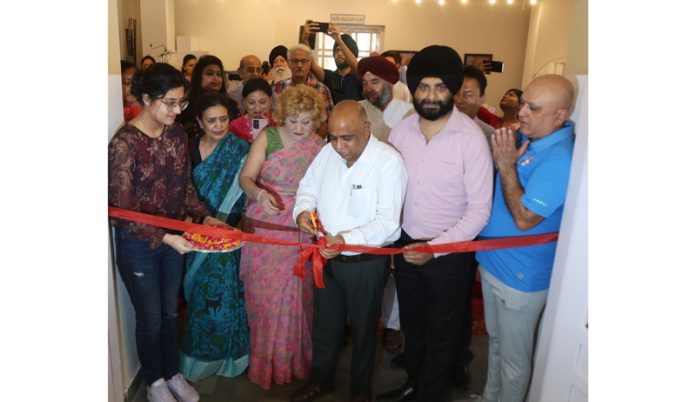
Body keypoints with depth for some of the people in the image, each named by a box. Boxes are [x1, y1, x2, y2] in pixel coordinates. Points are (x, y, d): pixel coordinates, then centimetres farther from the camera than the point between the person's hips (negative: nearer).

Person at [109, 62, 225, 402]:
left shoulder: (177, 134, -3)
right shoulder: (124, 143, -21)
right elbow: (122, 211, -21)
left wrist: (204, 216, -9)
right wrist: (165, 238, -30)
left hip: (173, 239, 5)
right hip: (138, 246, -5)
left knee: (170, 314, 21)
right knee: (150, 319, 14)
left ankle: (173, 373, 43)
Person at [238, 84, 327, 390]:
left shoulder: (321, 147, -1)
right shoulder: (267, 137, -3)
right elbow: (246, 177, -7)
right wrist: (259, 193, -29)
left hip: (302, 232, 0)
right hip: (263, 227, 0)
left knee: (296, 294, 9)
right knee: (263, 294, 8)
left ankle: (294, 357, 32)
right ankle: (265, 360, 29)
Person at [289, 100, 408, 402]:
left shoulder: (389, 161, -21)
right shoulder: (328, 152, -2)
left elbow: (388, 222, -25)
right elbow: (309, 188, 10)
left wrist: (348, 239, -37)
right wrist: (303, 211, -12)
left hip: (366, 262, -5)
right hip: (327, 256, 5)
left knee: (363, 330, 17)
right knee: (325, 324, 24)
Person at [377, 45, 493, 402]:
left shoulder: (471, 138, -18)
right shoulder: (401, 130, -4)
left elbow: (479, 210, -17)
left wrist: (435, 248, -23)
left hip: (449, 252, -4)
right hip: (406, 244, 5)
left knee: (441, 334, 16)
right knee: (411, 322, 25)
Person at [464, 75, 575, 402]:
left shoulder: (561, 159, -25)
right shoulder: (523, 137, 1)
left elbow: (524, 218, -25)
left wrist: (506, 165, -24)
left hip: (521, 277, -8)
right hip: (492, 263, 8)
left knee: (513, 357, 13)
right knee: (495, 341, 27)